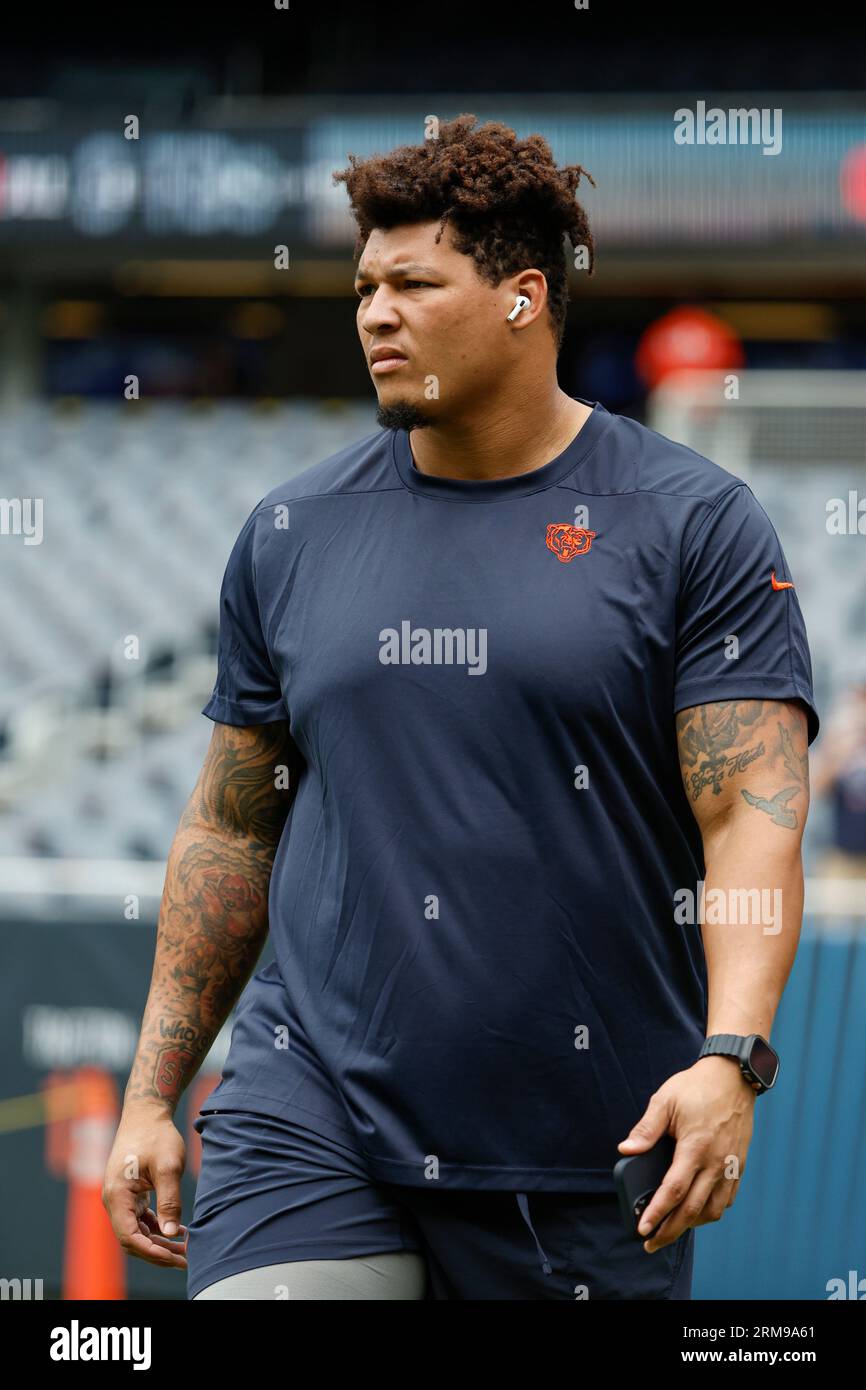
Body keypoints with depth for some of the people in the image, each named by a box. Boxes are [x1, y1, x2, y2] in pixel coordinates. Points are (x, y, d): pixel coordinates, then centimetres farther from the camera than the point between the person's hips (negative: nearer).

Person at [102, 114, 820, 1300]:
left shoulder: (693, 524, -1)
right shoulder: (291, 533, 10)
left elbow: (755, 814, -8)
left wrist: (729, 1056, -23)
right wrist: (152, 1094, 13)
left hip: (588, 1158, -2)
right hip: (309, 1112, 2)